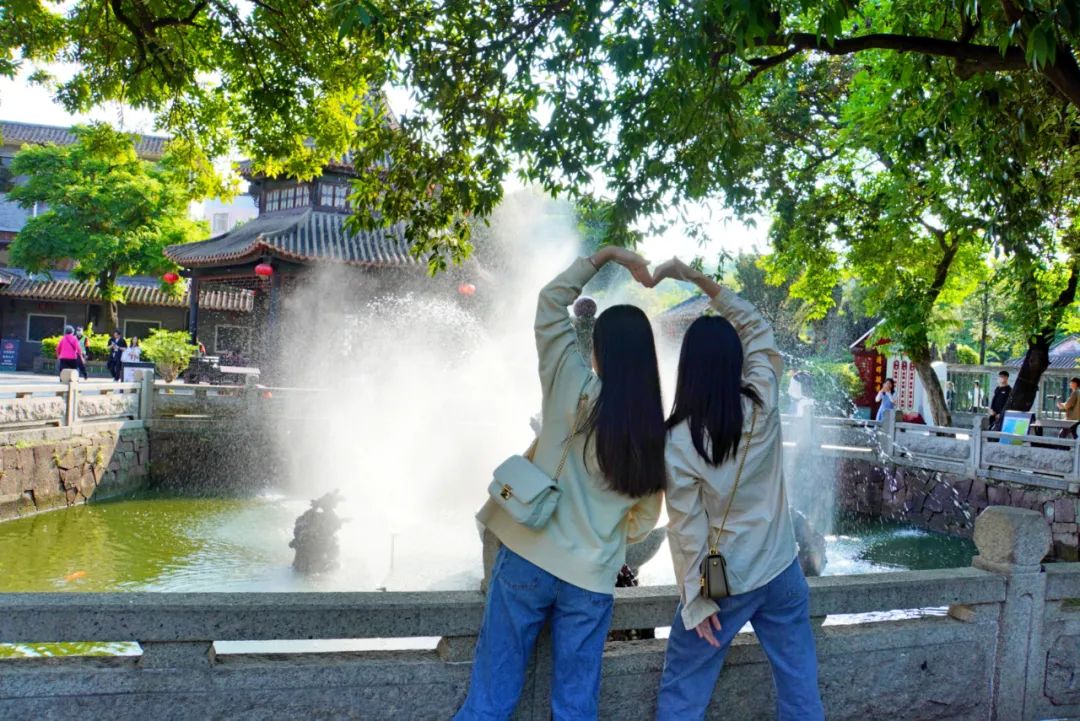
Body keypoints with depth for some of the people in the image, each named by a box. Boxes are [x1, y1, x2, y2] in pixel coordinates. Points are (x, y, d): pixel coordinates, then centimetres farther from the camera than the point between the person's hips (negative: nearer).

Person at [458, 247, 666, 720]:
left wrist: (605, 255, 4)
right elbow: (645, 520, 8)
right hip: (591, 579, 2)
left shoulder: (573, 388, -10)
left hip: (528, 558, -2)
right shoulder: (655, 432, -1)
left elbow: (551, 301, -1)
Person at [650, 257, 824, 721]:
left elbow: (687, 528, -14)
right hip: (782, 572, 4)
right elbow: (757, 329, 5)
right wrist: (700, 279, 3)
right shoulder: (764, 402, -10)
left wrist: (696, 601, -5)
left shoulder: (678, 440, -17)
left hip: (724, 584, -3)